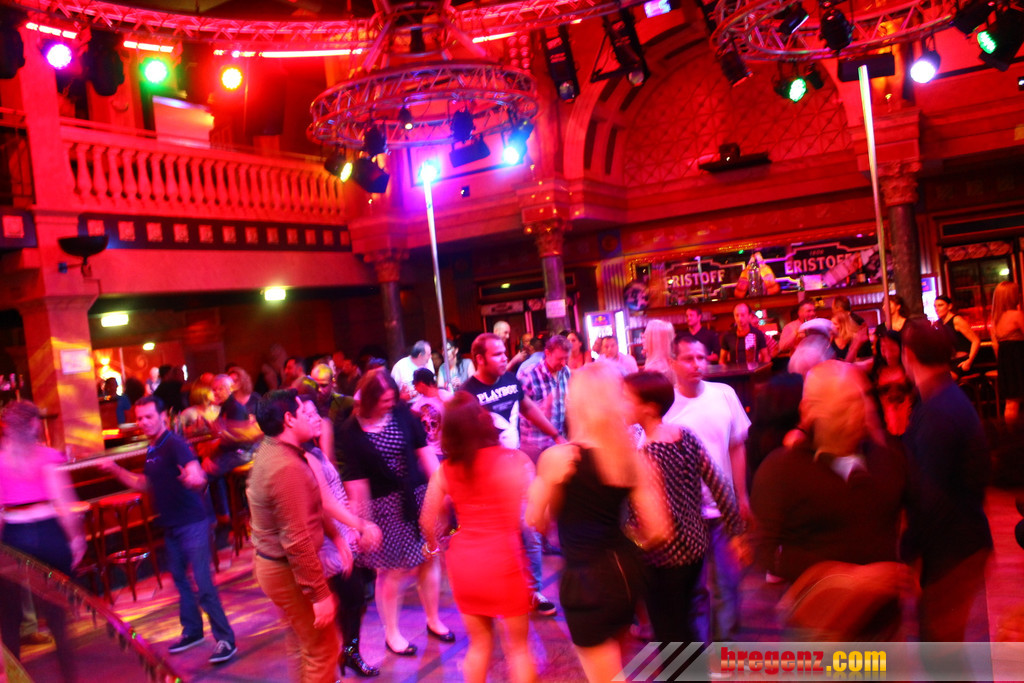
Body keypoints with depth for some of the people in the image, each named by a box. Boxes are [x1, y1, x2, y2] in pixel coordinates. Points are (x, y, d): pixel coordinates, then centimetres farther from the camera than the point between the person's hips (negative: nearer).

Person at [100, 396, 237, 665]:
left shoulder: (175, 444, -17)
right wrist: (115, 469, 13)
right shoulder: (151, 450, 10)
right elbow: (144, 484, 21)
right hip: (172, 525, 9)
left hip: (192, 522, -9)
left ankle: (225, 639, -3)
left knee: (202, 583, -10)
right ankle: (192, 631, 32)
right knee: (180, 578, 18)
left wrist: (194, 479, -54)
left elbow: (196, 473, -32)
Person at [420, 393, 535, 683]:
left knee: (479, 643, 20)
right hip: (503, 562, -3)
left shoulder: (445, 469, -1)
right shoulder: (515, 460, -10)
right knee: (518, 646, 13)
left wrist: (433, 545, 23)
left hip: (463, 564, 4)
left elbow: (427, 521, 2)